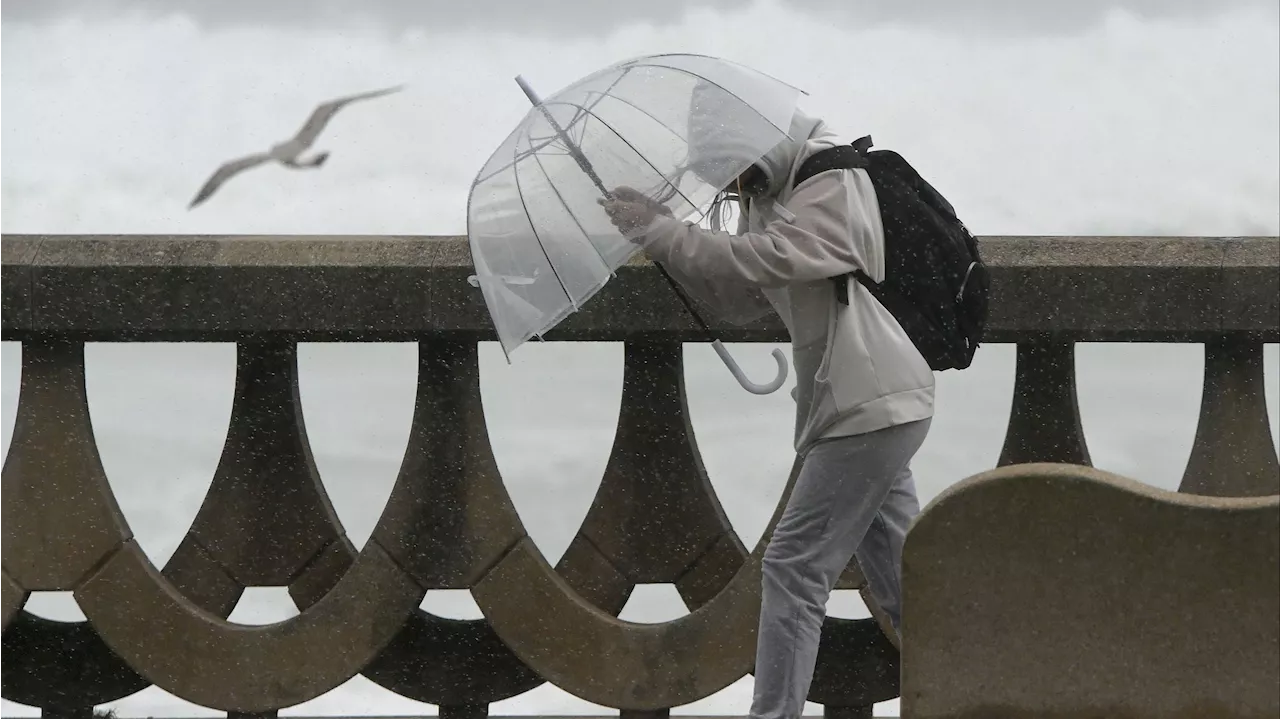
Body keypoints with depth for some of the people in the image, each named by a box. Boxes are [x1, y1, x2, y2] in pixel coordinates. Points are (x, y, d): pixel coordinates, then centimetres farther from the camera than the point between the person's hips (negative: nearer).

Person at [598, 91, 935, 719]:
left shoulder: (834, 183, -16)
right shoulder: (767, 196, 14)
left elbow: (767, 260, -29)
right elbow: (739, 296, 13)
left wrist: (661, 233, -22)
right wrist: (666, 242, -1)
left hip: (869, 407, -10)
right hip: (877, 404, 10)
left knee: (794, 568, -10)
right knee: (900, 576, 12)